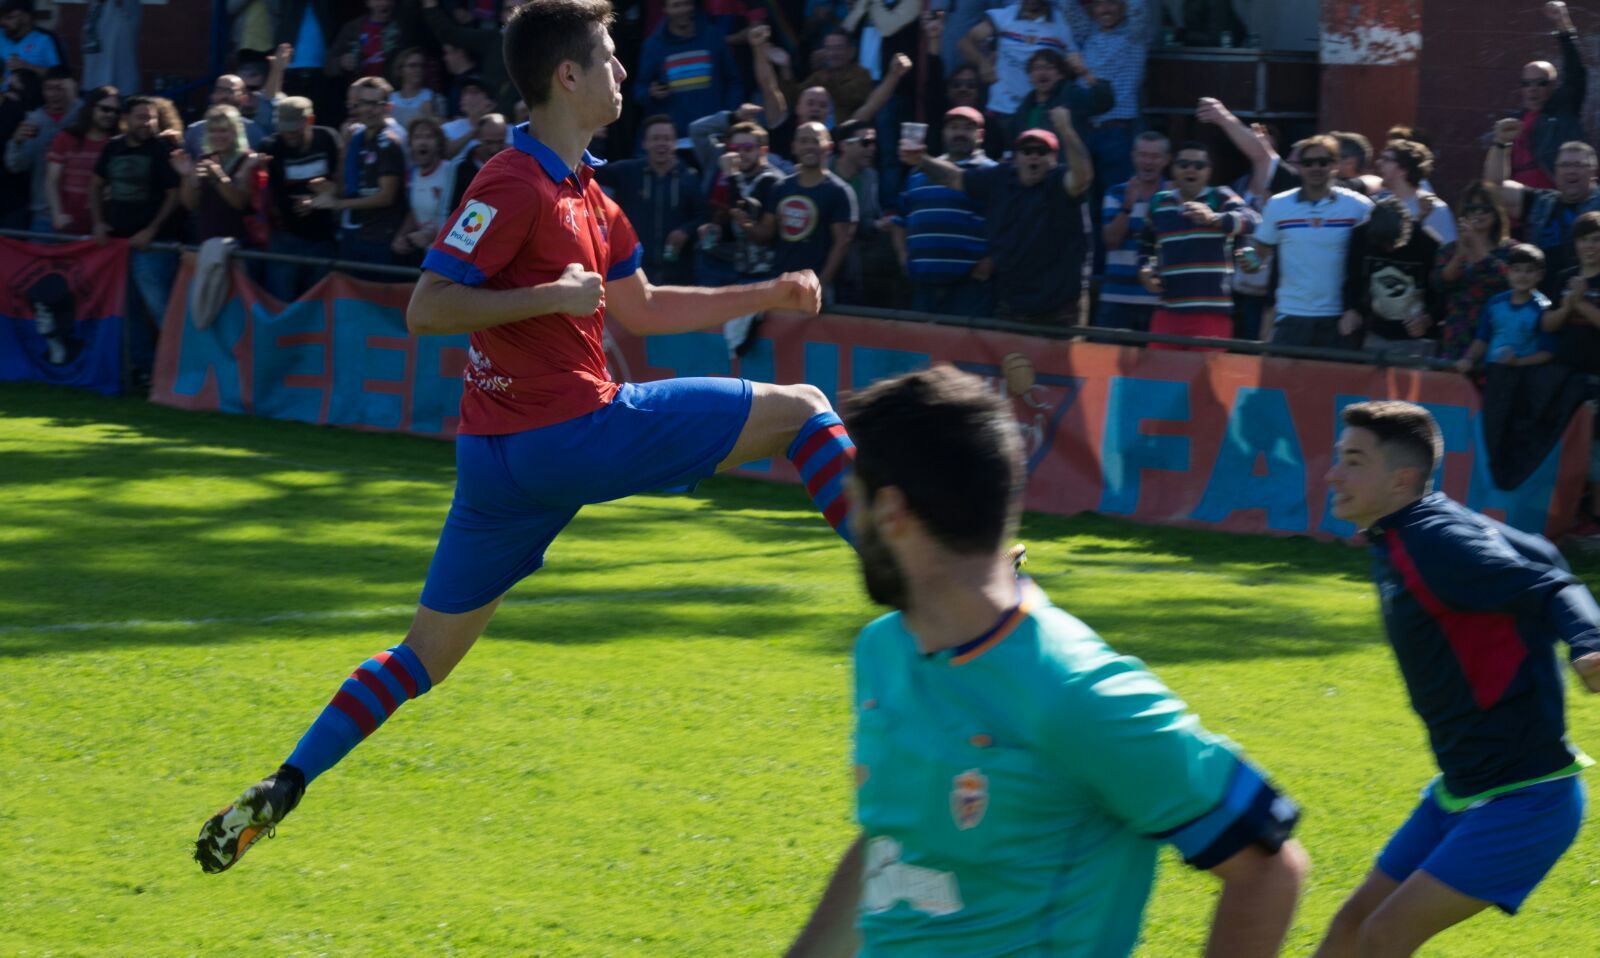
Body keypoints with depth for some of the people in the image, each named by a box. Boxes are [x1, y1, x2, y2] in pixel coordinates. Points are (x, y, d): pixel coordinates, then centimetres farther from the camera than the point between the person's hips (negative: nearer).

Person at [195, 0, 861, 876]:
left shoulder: (584, 192, 18)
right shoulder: (516, 184, -12)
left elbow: (638, 309, 27)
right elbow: (426, 309, -16)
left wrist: (764, 296, 22)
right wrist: (548, 297, -24)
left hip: (502, 456, 10)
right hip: (571, 433, -10)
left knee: (426, 655, 11)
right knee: (799, 410, -1)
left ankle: (279, 793, 7)